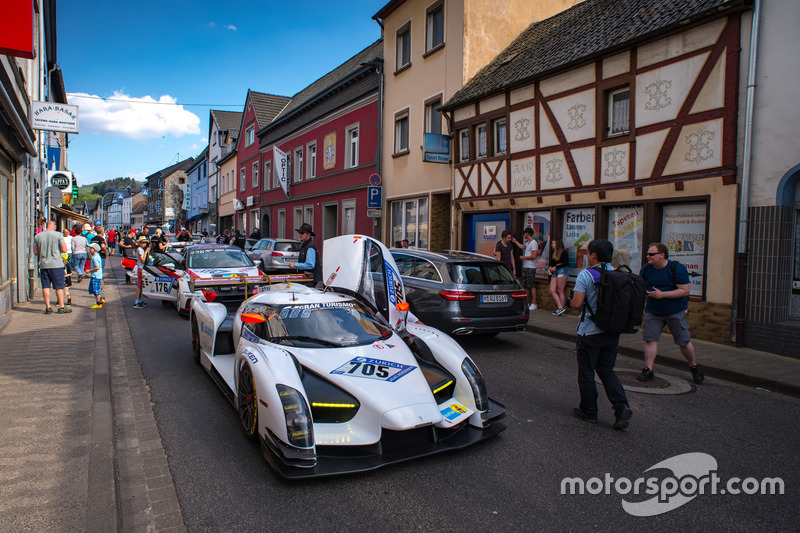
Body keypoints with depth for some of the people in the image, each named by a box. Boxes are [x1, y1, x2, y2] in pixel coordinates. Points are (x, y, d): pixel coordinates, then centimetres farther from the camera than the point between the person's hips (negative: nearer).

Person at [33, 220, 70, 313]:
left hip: (43, 265, 3)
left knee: (45, 286, 7)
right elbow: (64, 250, -8)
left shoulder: (37, 236, 5)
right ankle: (61, 307, 4)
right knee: (59, 286, 2)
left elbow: (35, 252, 8)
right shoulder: (58, 235, -6)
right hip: (56, 264, -3)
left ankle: (48, 307, 8)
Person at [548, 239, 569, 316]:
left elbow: (566, 263, -9)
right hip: (554, 272, 7)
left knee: (560, 291, -9)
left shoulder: (564, 252, 0)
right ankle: (560, 307, -4)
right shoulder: (553, 253, 21)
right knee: (552, 291, -6)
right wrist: (550, 268, 1)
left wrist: (556, 267, -10)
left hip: (562, 270, -7)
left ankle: (562, 308, -4)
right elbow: (550, 263, 22)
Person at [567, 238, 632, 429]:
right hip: (613, 332, 6)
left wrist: (569, 301, 2)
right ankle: (621, 406, 0)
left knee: (586, 372, 9)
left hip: (590, 332, -5)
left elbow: (577, 303, -19)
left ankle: (589, 411, 19)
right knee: (607, 371, 17)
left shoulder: (586, 275, -14)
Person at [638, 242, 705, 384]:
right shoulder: (646, 269, 1)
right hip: (653, 312, 4)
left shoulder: (677, 268, -13)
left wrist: (662, 294, -24)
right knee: (650, 339, -5)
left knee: (684, 342, 4)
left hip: (675, 312, -3)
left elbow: (685, 290, -17)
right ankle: (648, 370, 2)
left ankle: (694, 368, 27)